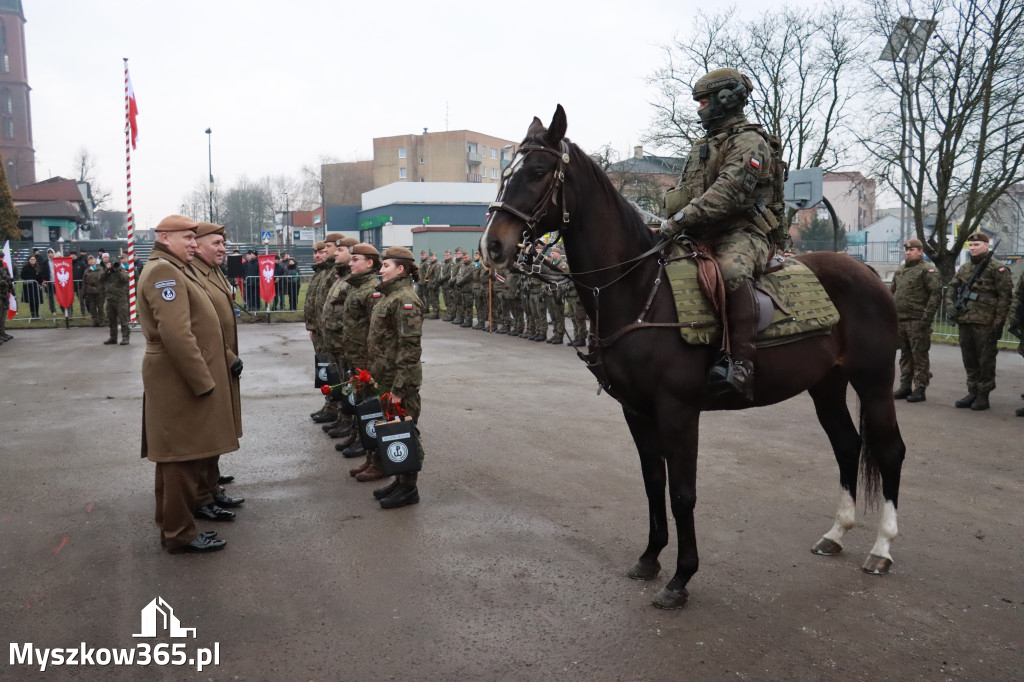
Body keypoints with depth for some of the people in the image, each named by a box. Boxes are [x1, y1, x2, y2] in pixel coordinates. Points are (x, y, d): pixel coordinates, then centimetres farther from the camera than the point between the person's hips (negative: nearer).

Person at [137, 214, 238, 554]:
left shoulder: (176, 269, 18)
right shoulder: (163, 271, -16)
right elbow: (176, 334, -26)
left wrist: (205, 375, 19)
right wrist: (202, 381, -23)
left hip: (184, 377, 10)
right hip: (181, 379, -10)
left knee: (184, 452, 17)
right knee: (183, 455, -3)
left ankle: (175, 517, 29)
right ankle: (179, 532, 7)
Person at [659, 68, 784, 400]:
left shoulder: (749, 142, -5)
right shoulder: (704, 145, 25)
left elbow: (728, 193, -20)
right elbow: (681, 192, 24)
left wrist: (680, 220, -26)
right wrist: (670, 221, 3)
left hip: (740, 234, -9)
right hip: (701, 236, 9)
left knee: (733, 271, -40)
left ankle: (739, 364, -44)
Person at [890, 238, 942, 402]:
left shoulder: (927, 270, -5)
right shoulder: (900, 269, 17)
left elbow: (936, 293, -12)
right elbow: (891, 291, 25)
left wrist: (927, 316, -18)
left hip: (917, 320, -7)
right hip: (900, 320, 7)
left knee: (919, 355, -3)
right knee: (904, 354, 13)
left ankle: (920, 389, 2)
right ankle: (905, 386, 21)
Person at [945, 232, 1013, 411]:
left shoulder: (997, 268, -5)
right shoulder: (964, 268, 14)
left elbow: (1005, 296, -9)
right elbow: (952, 287, 23)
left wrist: (998, 322, -13)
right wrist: (950, 304, 4)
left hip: (985, 323, -6)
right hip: (965, 322, 6)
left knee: (985, 361, 0)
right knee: (969, 360, 12)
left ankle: (983, 395, 8)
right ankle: (972, 393, 22)